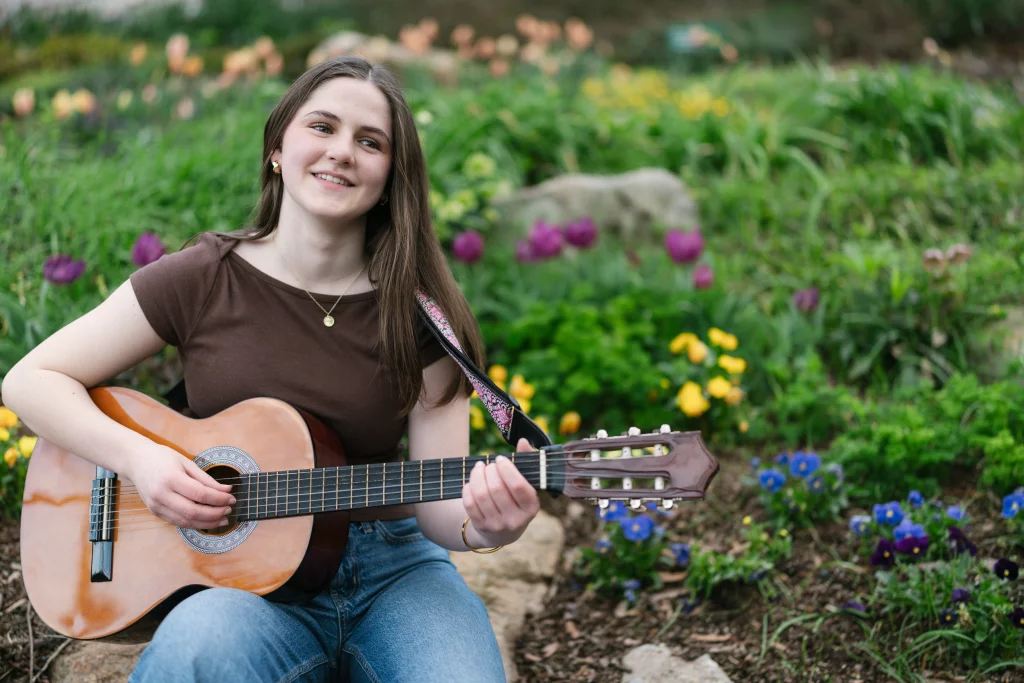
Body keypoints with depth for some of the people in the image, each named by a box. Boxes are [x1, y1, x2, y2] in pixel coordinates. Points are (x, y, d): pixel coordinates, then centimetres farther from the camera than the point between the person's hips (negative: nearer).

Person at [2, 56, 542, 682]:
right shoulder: (201, 281, -2)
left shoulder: (421, 313, -1)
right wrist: (137, 457, -14)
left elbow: (438, 506, -4)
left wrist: (484, 526, -27)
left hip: (391, 566, 2)